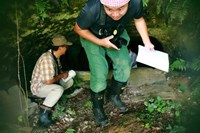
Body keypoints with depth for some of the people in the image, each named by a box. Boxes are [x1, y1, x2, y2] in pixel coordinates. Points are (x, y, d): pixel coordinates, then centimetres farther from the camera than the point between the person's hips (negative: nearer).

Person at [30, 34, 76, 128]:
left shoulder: (55, 55, 1)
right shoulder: (47, 58, -30)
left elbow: (58, 71, 18)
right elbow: (48, 81, -33)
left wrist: (64, 74, -3)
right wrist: (62, 76, -17)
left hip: (48, 83, 10)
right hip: (38, 87, -10)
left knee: (70, 81, 5)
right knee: (59, 89, -35)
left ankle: (50, 99, 5)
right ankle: (43, 115, -30)